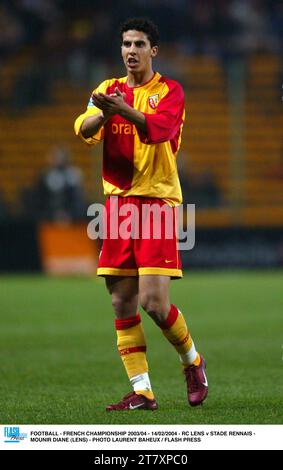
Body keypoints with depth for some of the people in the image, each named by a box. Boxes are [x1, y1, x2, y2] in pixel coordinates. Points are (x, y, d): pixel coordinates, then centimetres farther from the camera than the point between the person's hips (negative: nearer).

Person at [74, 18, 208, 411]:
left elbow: (160, 127, -22)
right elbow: (84, 130, -5)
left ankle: (192, 361, 14)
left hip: (157, 198, -4)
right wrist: (104, 114, -28)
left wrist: (125, 110, -41)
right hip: (118, 201, 4)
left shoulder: (169, 91, -1)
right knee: (122, 303, 2)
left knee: (153, 301, -12)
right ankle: (142, 391, 8)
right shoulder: (109, 89, 12)